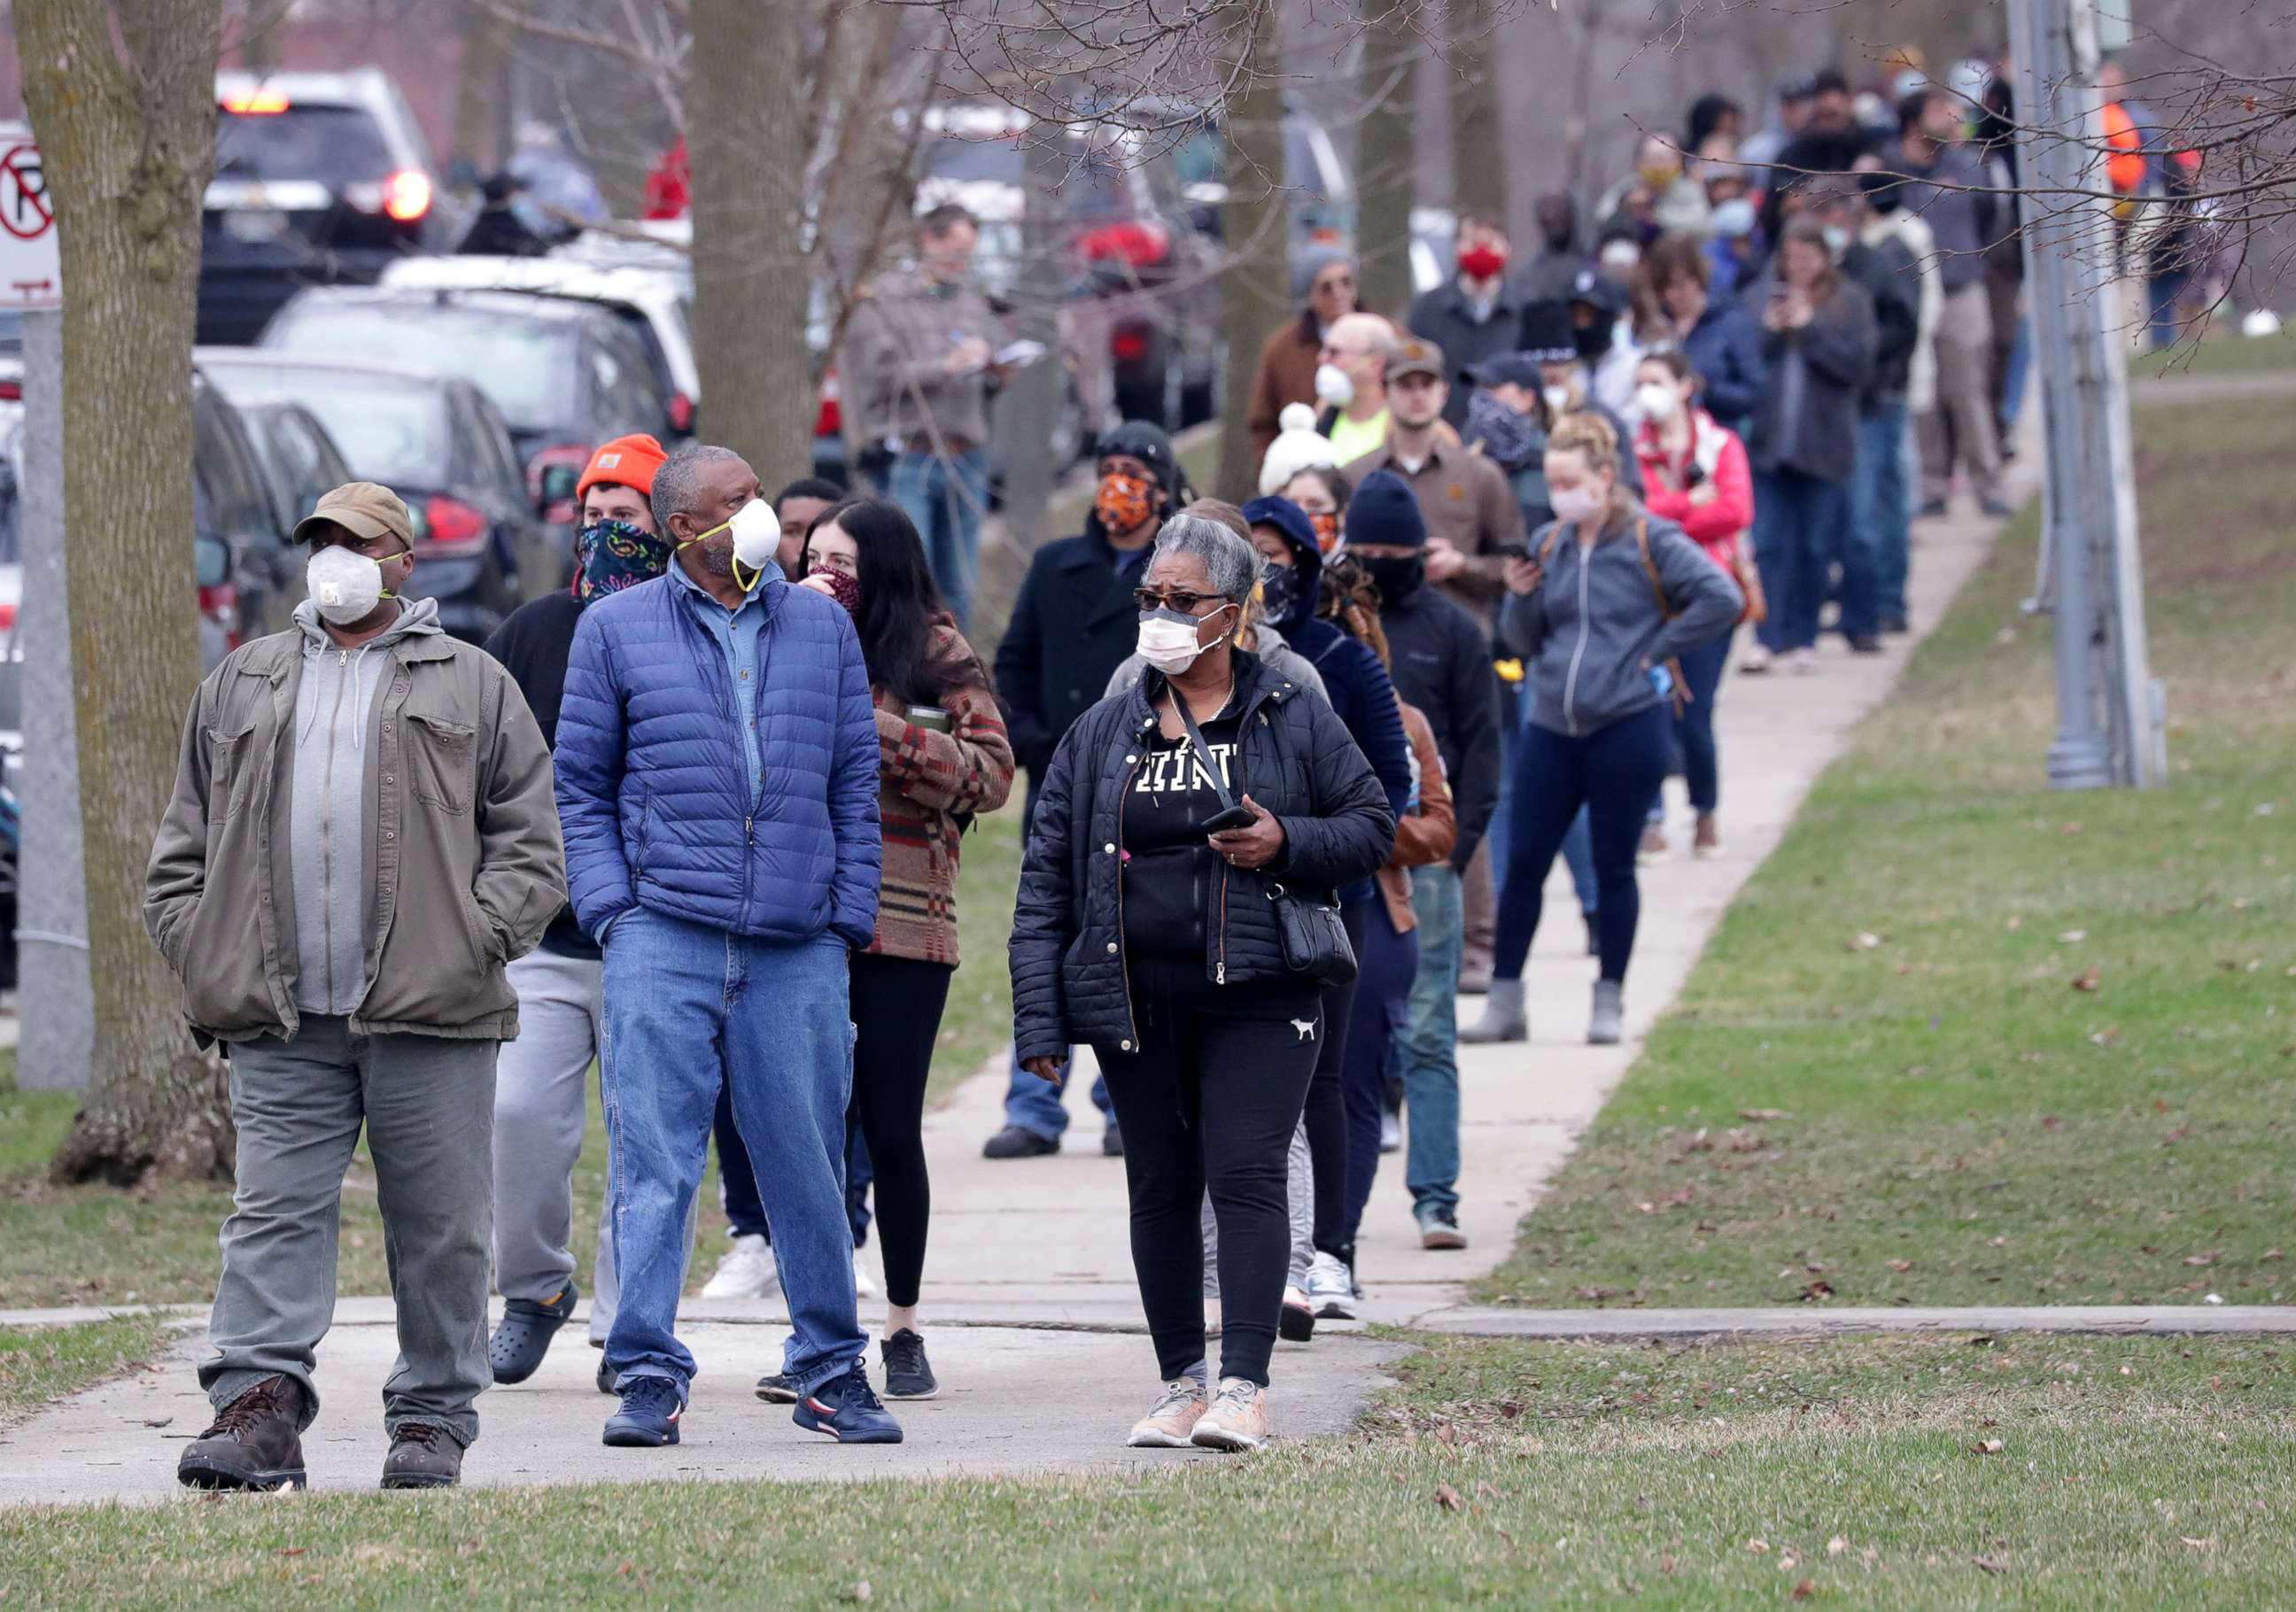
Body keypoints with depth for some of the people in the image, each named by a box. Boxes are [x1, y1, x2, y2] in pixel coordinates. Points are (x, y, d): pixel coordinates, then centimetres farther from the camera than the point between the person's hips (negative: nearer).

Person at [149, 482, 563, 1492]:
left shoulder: (471, 686, 11)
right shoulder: (239, 687, 19)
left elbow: (530, 837, 7)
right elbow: (183, 845, 20)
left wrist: (479, 938, -7)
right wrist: (198, 954, 5)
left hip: (429, 1011, -2)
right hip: (281, 1024, 2)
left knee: (439, 1227, 1)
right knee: (273, 1214, -7)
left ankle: (432, 1420, 9)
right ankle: (257, 1405, -13)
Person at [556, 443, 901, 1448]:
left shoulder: (822, 628, 13)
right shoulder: (615, 630, 8)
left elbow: (855, 781, 14)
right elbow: (581, 784, 8)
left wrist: (849, 914, 5)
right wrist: (610, 906, -4)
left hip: (798, 949, 2)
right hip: (663, 937, -2)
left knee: (808, 1163, 5)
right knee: (654, 1164, -6)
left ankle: (830, 1370, 16)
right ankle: (647, 1376, -3)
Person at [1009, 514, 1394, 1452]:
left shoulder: (1293, 721, 4)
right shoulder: (1101, 735, 10)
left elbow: (1371, 826, 8)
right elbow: (1048, 878, 8)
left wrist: (1286, 843, -13)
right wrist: (1039, 1020, 1)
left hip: (1257, 996, -3)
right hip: (1135, 1003, 3)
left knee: (1244, 1176, -11)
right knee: (1160, 1188, 7)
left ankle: (1244, 1390, -13)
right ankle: (1181, 1386, 14)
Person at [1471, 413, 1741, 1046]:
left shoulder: (1651, 541, -6)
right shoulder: (1548, 545, 9)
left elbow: (1722, 599, -12)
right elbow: (1524, 641, 13)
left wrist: (1658, 649, -10)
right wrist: (1520, 596, -6)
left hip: (1627, 727, -5)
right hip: (1551, 727, 5)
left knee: (1614, 867, 3)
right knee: (1524, 862, 3)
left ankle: (1609, 1004, 12)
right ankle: (1504, 1000, 10)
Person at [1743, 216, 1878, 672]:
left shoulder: (1849, 302, 3)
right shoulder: (1764, 298, 6)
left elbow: (1857, 364, -7)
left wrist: (1809, 328, -13)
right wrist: (1768, 332, -12)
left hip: (1823, 444, -1)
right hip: (1768, 440, 1)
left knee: (1815, 548, 5)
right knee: (1767, 544, -6)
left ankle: (1803, 640, 13)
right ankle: (1767, 639, -7)